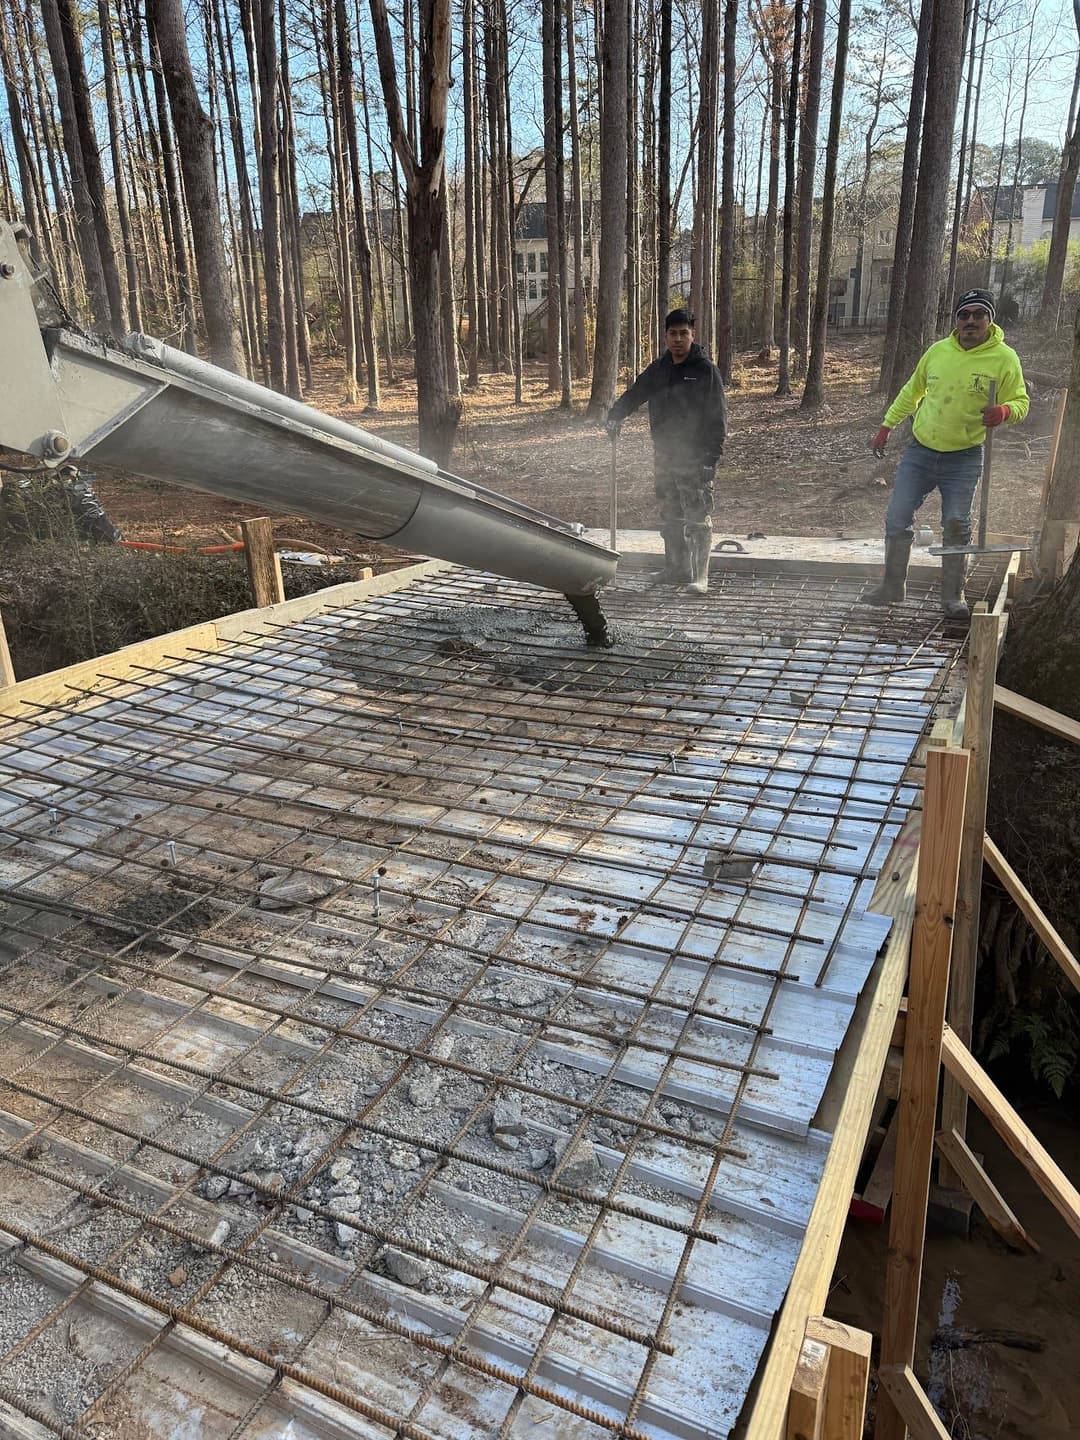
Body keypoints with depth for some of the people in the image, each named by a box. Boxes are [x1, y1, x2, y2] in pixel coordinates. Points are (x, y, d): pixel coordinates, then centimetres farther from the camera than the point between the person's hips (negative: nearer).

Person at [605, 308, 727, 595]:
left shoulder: (705, 370, -5)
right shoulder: (659, 369, 11)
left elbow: (718, 417, -8)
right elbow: (634, 394, 17)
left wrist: (712, 456, -17)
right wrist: (615, 416, -4)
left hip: (695, 458, -6)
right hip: (664, 457, 6)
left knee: (698, 519, -7)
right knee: (670, 518, 11)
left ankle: (699, 577, -6)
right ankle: (676, 570, 21)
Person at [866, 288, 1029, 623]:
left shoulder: (1004, 358, -7)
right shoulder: (938, 350, 2)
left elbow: (1020, 401, -2)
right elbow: (912, 391, 15)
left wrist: (1005, 411, -26)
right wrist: (886, 426, 16)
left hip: (964, 459, -3)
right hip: (920, 451, 3)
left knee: (956, 526, -6)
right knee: (897, 518, 1)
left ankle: (953, 597, 8)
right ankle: (893, 585, 16)